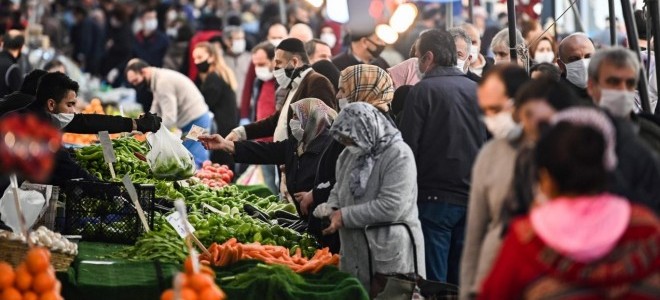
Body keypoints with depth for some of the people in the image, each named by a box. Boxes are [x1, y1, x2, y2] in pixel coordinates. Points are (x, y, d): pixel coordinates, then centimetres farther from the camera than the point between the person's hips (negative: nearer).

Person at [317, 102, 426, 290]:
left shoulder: (399, 155, -14)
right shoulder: (350, 154, 11)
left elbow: (391, 207, -22)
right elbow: (339, 188, 23)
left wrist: (345, 216, -17)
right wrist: (332, 208, -1)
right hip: (354, 255, 7)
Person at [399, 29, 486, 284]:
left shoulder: (423, 90, -7)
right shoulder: (477, 90, 8)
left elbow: (408, 146, -10)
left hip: (435, 198, -5)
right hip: (472, 198, 5)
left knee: (433, 282, -2)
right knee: (462, 280, 10)